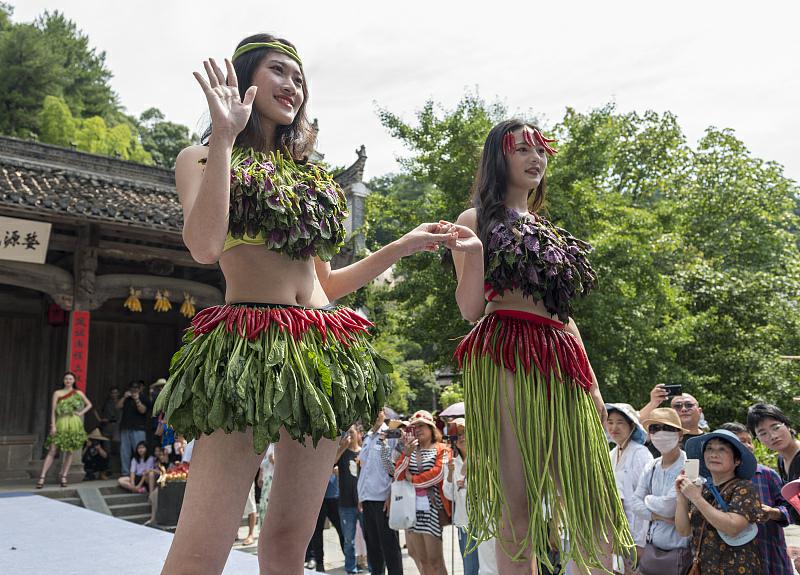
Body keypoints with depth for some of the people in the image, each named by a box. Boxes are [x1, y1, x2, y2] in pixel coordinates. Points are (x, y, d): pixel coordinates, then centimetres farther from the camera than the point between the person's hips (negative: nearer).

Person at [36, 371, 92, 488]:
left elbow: (89, 405, 20)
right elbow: (53, 410, -1)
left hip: (74, 424, 2)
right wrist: (53, 425, -10)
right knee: (52, 451, -8)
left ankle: (63, 477, 10)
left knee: (69, 451, 3)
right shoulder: (57, 393, 4)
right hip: (60, 423, -2)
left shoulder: (78, 393, 9)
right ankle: (42, 477, -9)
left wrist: (81, 413, 4)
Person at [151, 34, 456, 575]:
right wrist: (224, 138, -13)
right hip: (249, 345, -5)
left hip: (325, 352, 6)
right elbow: (205, 247, -14)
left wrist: (403, 246, 19)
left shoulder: (307, 174, 22)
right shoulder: (202, 158, 8)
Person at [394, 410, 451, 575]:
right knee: (421, 559, 8)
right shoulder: (409, 449, 17)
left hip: (432, 509, -5)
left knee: (434, 560, -6)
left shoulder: (441, 449, 2)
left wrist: (413, 479, -5)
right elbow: (397, 476, 7)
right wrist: (406, 455, -8)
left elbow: (438, 473, -14)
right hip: (411, 508, 5)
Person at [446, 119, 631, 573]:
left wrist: (592, 384, 18)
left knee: (594, 505, 3)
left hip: (561, 367, 7)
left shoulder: (547, 229, 25)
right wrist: (473, 252, -20)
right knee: (518, 506, -6)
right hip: (507, 362, -6)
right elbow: (471, 309, -2)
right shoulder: (477, 220, 7)